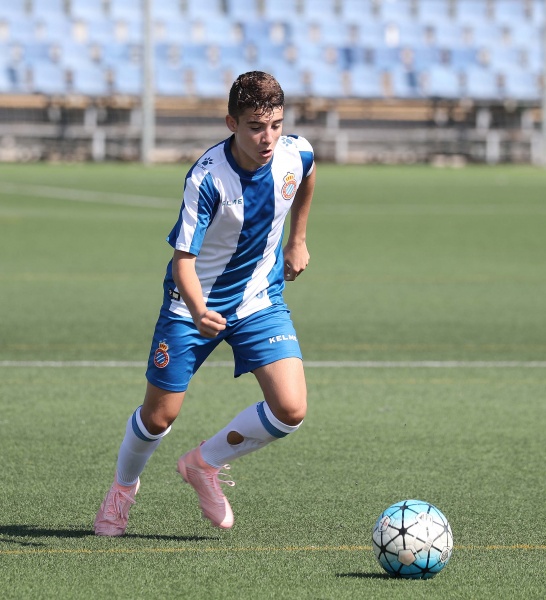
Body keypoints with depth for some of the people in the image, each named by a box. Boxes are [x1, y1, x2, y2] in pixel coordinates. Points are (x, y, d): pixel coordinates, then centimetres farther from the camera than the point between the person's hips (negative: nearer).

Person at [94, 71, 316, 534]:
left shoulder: (296, 153, -16)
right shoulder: (207, 178, -29)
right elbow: (183, 258, -30)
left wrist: (297, 241, 17)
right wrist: (198, 311, -49)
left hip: (262, 300, 3)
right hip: (195, 303, -3)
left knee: (291, 410, -13)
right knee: (160, 416, 4)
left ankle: (205, 464, 13)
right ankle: (123, 487, 37)